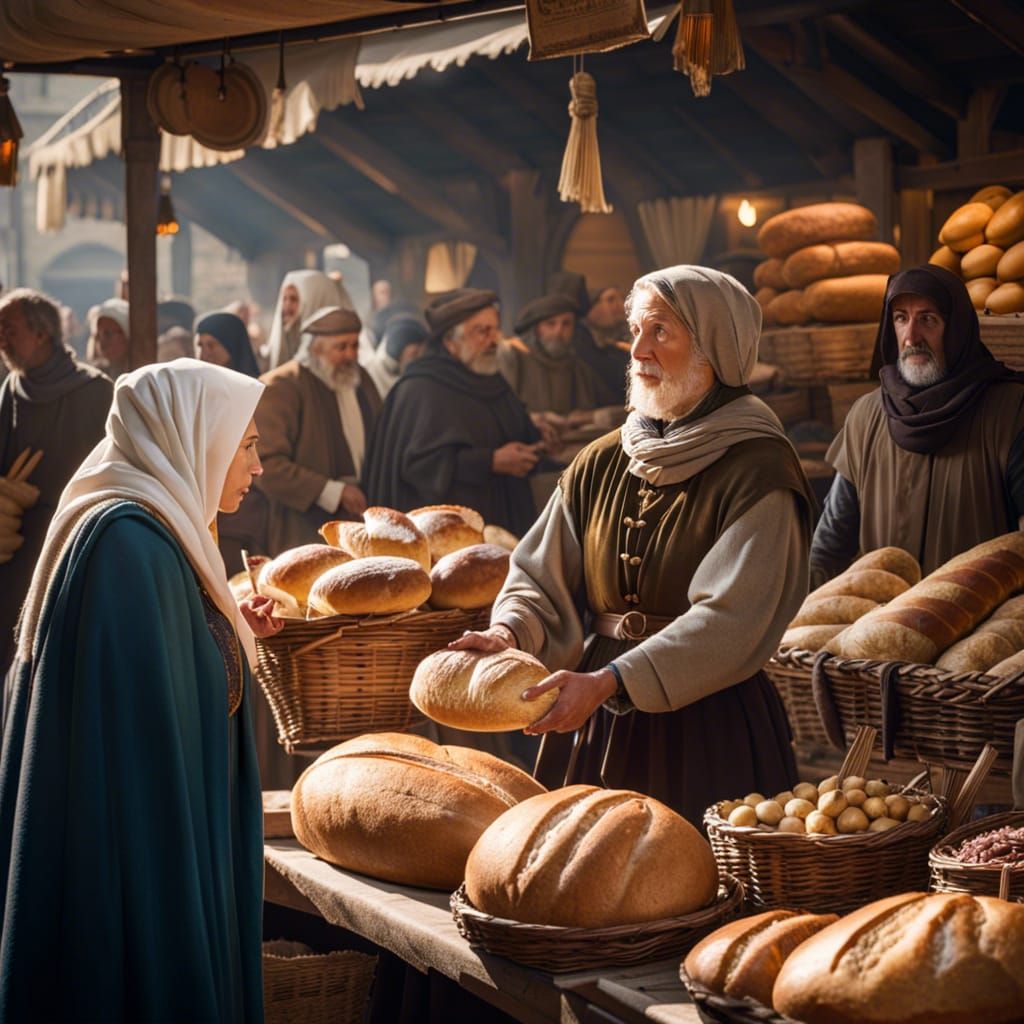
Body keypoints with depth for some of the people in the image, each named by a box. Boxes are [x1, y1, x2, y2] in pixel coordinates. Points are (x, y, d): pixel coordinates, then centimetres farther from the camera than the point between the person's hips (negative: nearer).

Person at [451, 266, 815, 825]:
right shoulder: (600, 464, 9)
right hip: (594, 733, 5)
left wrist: (609, 683, -27)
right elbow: (540, 578, 11)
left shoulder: (757, 474, -9)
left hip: (708, 736, -5)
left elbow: (728, 622, -19)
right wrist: (508, 632, -12)